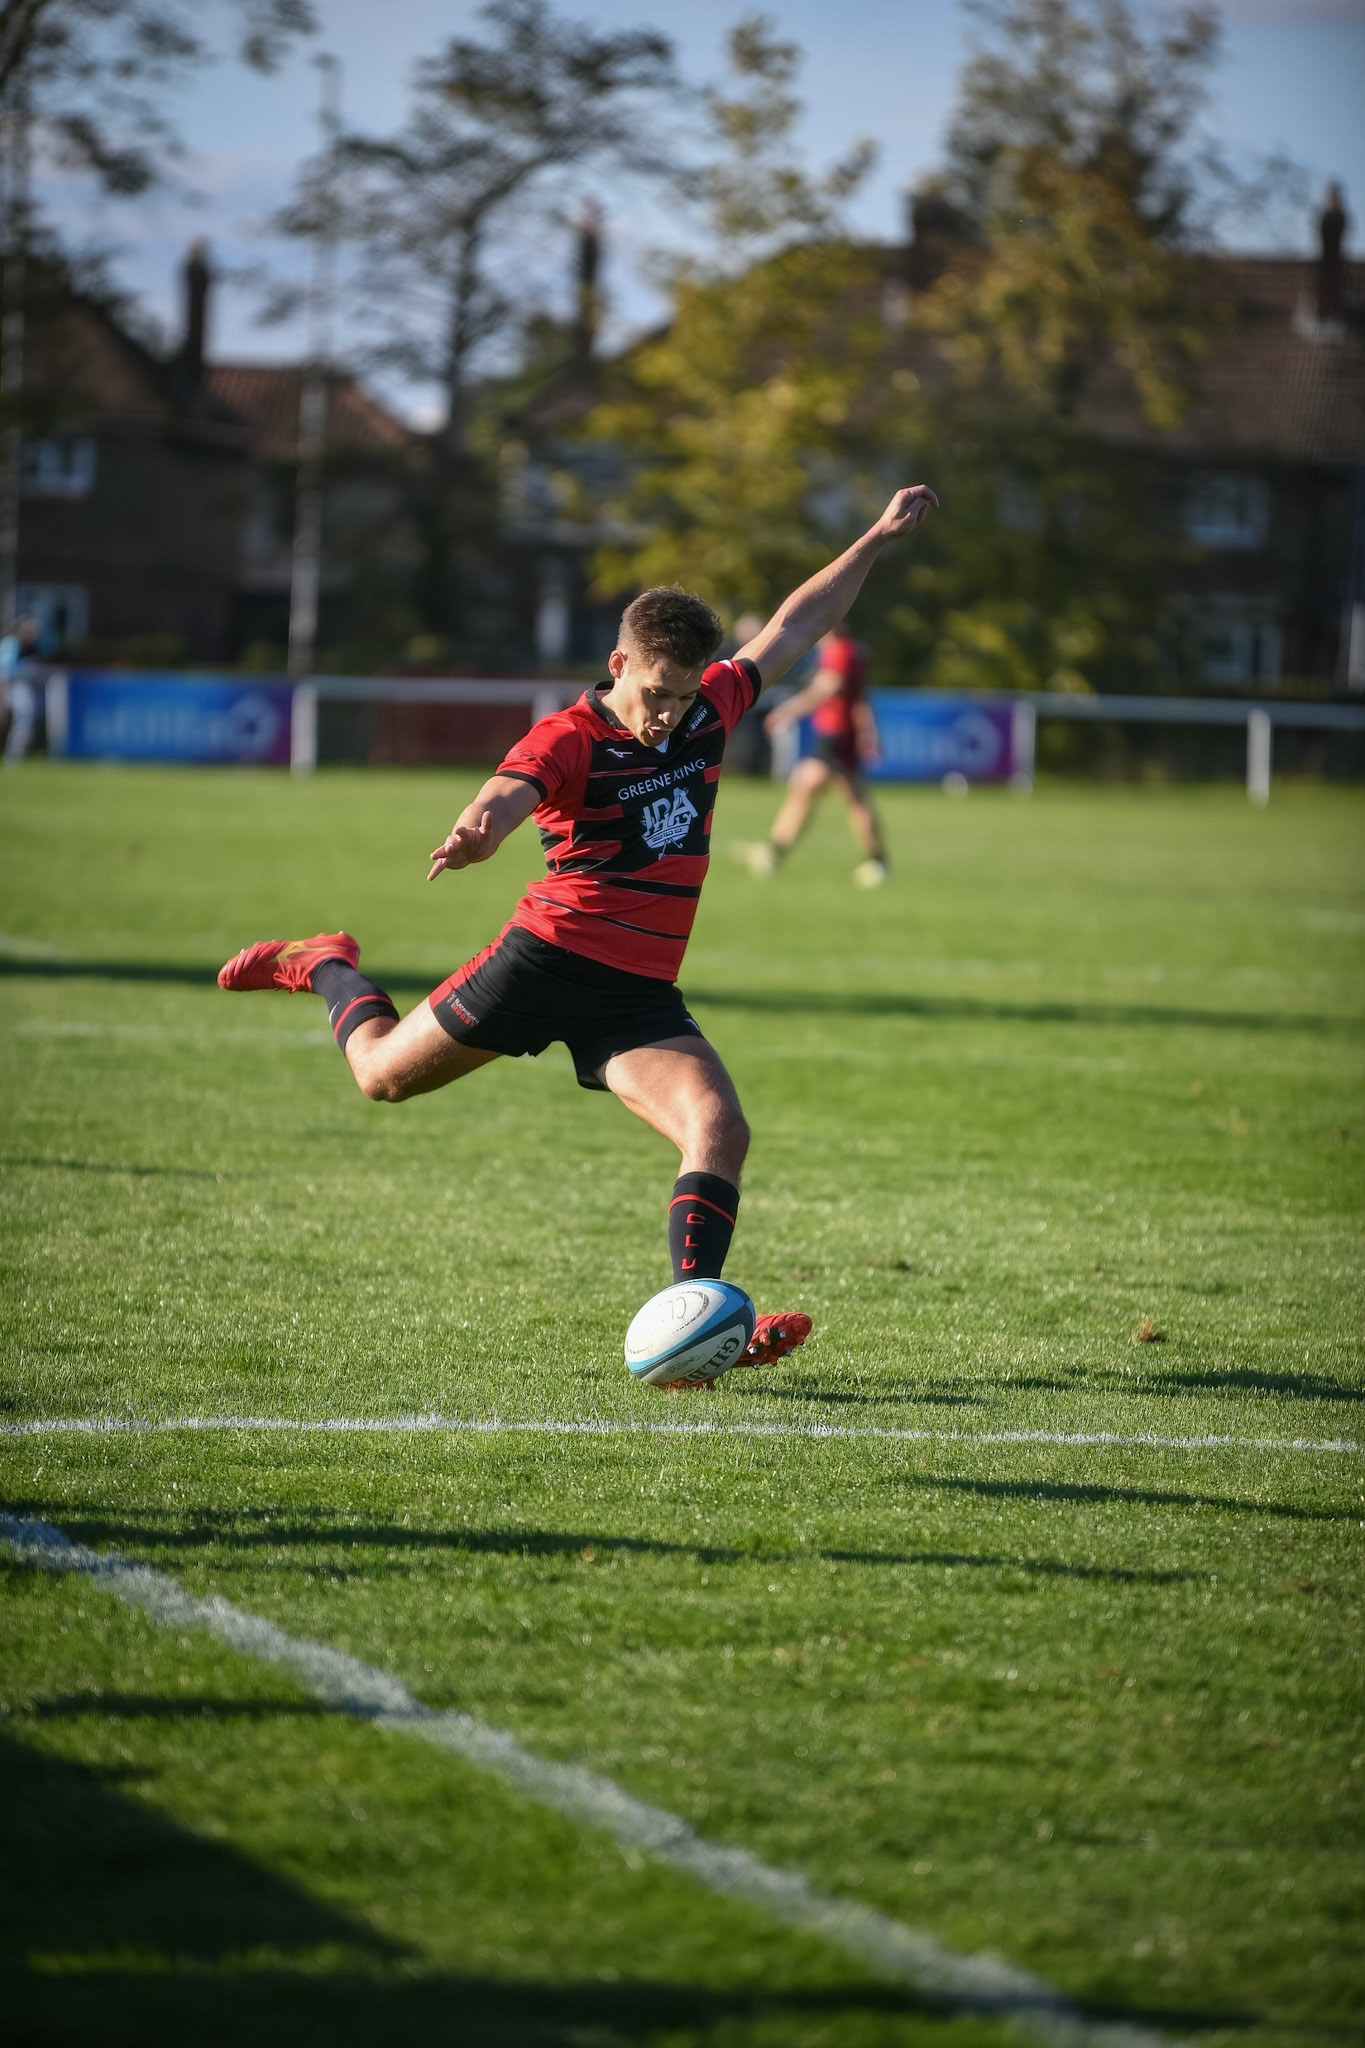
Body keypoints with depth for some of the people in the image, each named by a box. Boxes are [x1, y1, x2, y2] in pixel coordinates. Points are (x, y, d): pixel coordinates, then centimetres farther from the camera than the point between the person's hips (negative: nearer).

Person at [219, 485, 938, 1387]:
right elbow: (509, 792, -33)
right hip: (551, 957, -4)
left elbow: (793, 628, 21)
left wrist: (878, 540, 21)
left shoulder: (709, 709, 7)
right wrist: (476, 831, -57)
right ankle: (328, 967, 41)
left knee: (720, 1129, -19)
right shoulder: (570, 738, -13)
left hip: (642, 992, 4)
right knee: (384, 1074, 9)